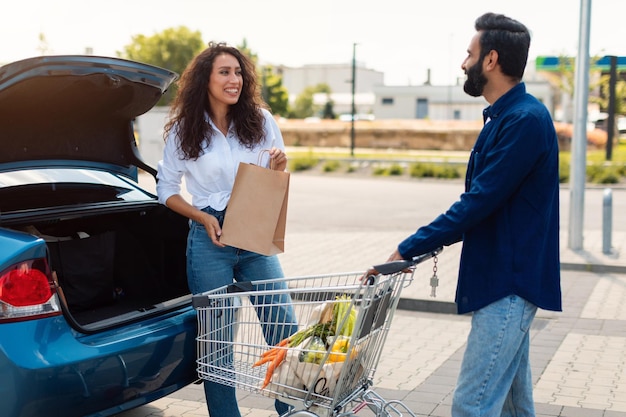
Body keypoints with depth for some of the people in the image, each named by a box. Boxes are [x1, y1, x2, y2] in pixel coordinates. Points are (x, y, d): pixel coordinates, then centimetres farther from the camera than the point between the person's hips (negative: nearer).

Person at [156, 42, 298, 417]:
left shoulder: (261, 120, 3)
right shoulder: (184, 129, 0)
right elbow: (166, 189, 5)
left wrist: (280, 165, -11)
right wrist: (202, 217, -11)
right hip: (209, 240, -1)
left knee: (285, 329, 1)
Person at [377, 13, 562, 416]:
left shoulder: (525, 121, -19)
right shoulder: (504, 116, 14)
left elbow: (478, 202, -23)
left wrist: (410, 248, -17)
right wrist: (435, 240, 8)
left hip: (509, 284, -10)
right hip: (503, 281, 10)